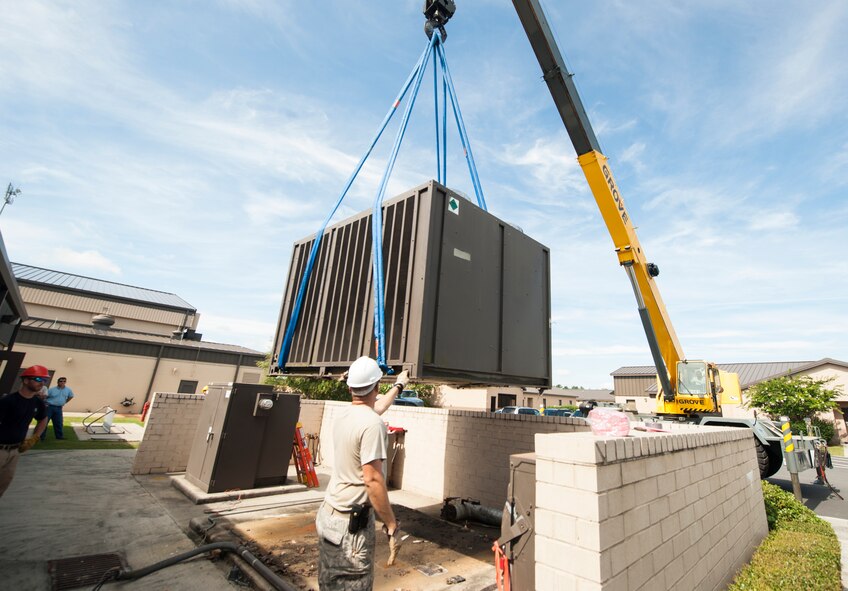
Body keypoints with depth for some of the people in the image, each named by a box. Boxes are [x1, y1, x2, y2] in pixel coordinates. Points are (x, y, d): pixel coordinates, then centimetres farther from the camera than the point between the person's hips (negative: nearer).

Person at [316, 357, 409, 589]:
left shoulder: (343, 416, 3)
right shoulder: (372, 424, -23)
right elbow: (373, 481, -24)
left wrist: (399, 385, 35)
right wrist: (392, 527, -15)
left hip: (328, 517, 8)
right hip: (353, 524, -8)